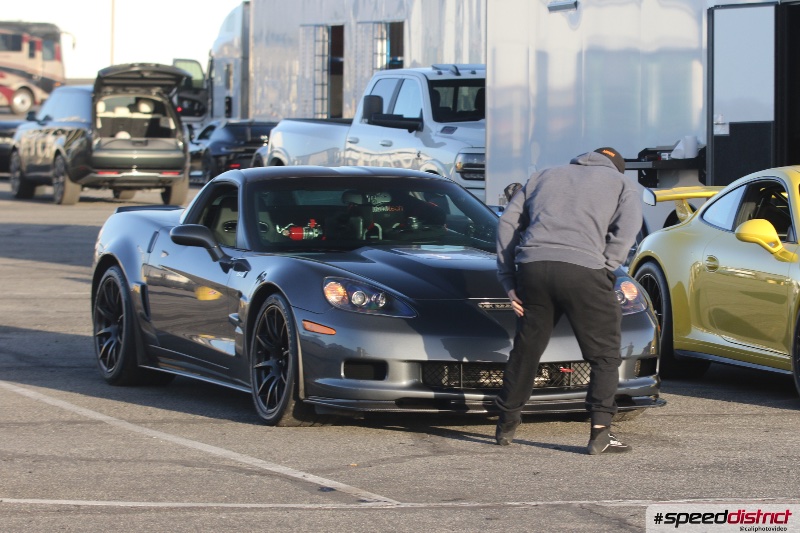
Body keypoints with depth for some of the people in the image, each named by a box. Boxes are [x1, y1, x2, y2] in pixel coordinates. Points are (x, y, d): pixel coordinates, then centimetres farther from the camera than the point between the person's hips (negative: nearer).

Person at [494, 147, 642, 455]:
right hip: (583, 269, -4)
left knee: (526, 348, 18)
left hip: (532, 267, 4)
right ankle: (600, 431, -6)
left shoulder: (545, 177, 31)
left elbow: (507, 223, 22)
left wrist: (508, 280, 18)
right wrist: (605, 271, 4)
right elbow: (627, 231, 2)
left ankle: (506, 426, 28)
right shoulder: (621, 184, 23)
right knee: (604, 354, 6)